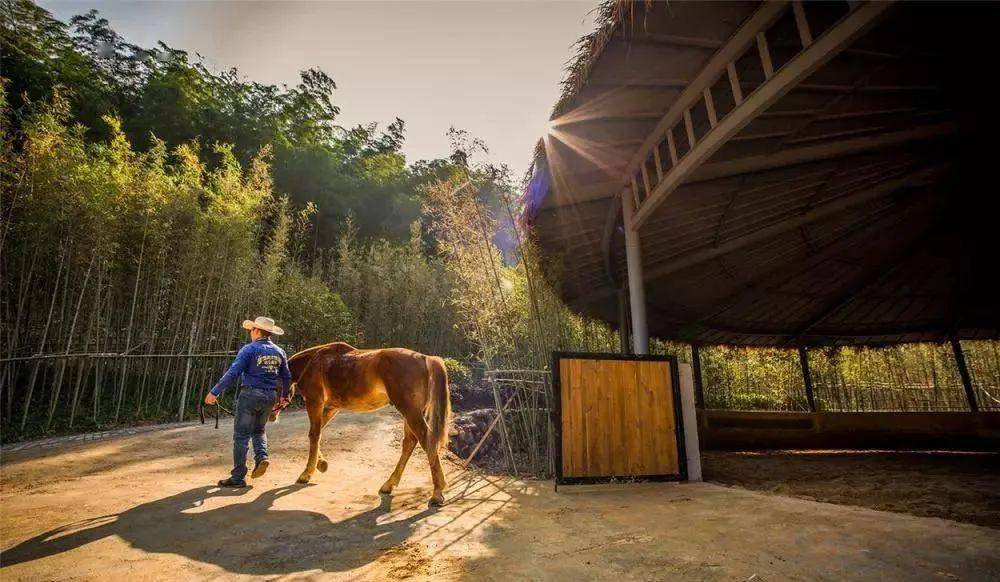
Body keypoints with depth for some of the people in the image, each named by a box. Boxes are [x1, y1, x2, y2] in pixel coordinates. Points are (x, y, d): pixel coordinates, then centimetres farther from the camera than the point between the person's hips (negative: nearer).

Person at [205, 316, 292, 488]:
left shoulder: (249, 349, -8)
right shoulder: (279, 352, 7)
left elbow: (232, 373, -14)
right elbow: (287, 377, 14)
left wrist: (214, 392, -8)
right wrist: (285, 396, 28)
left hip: (250, 395, -5)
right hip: (270, 397, 5)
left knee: (241, 435, 5)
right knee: (259, 430, 24)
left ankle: (238, 477, 10)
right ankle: (262, 457, 1)